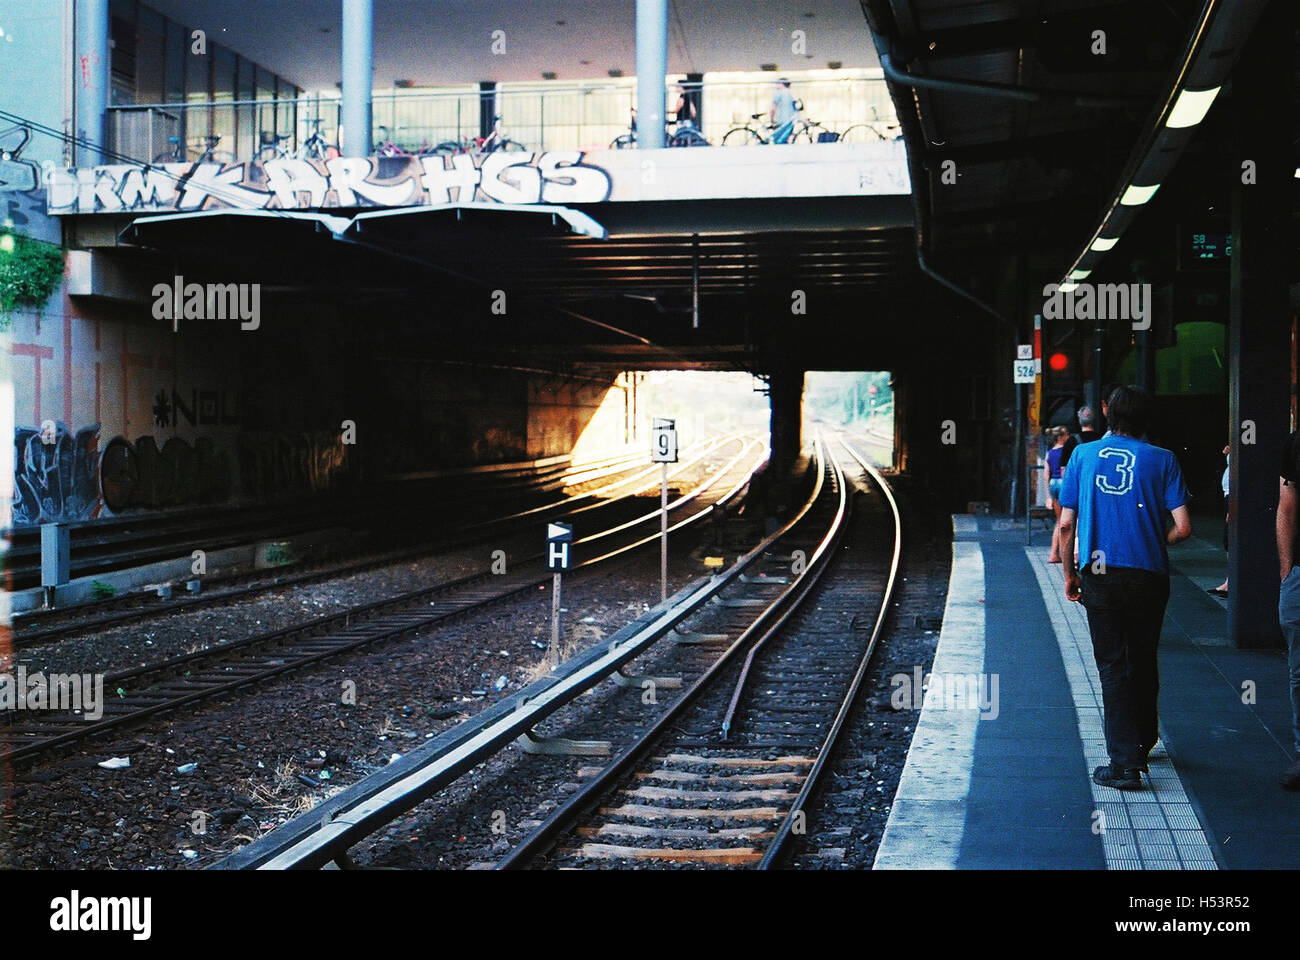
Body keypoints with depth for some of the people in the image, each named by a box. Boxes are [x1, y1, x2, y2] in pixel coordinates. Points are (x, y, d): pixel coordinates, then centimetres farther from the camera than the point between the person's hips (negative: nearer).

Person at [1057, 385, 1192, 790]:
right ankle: (1142, 742, 34)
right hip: (1148, 574, 0)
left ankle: (1124, 763, -4)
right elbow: (1183, 527, -6)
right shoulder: (1162, 460, 1)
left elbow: (1066, 524, 1)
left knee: (1112, 666, 3)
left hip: (1098, 575, 0)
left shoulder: (1083, 455, 4)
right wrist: (1156, 542, 14)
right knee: (1143, 662, 18)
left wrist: (1068, 574, 11)